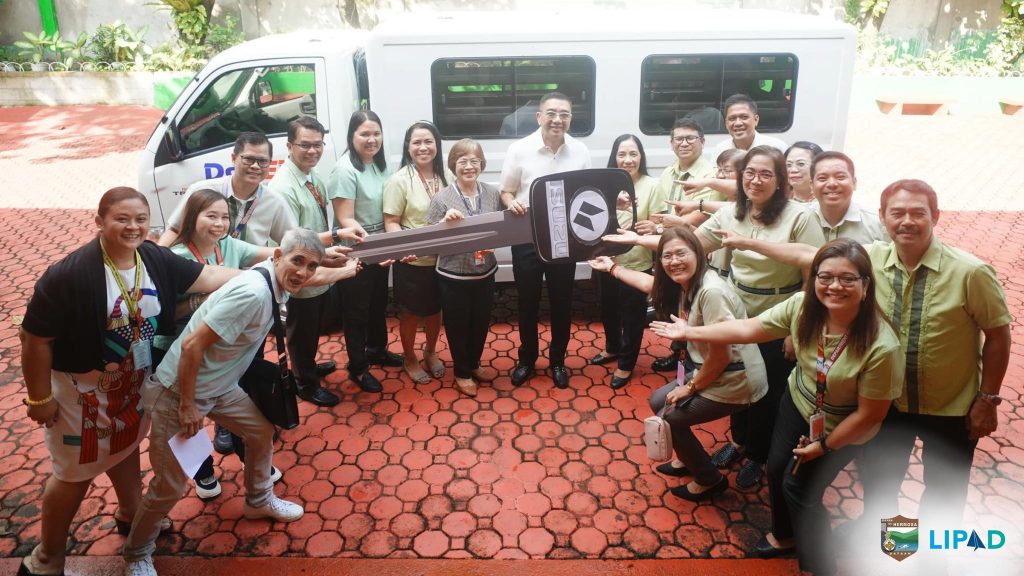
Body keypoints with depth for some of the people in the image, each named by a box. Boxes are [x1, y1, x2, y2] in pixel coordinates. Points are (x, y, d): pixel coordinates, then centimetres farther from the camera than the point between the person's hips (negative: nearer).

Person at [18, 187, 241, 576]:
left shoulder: (155, 259, -10)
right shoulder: (70, 274, -28)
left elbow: (208, 277, -4)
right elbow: (35, 338, -21)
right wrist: (40, 399, -15)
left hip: (135, 382, 6)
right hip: (83, 388, -6)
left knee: (125, 446, 28)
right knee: (76, 472, 9)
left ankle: (130, 514, 53)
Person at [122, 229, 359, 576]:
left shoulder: (277, 279, -4)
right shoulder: (253, 293, -32)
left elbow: (315, 279, 22)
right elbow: (192, 346, -30)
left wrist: (348, 270, 36)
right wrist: (187, 406, -21)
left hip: (219, 387, 9)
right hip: (177, 391, -9)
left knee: (262, 432, 18)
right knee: (170, 486, 1)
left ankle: (259, 501, 42)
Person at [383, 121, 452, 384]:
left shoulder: (445, 177, 0)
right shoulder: (399, 180, -14)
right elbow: (391, 222, -14)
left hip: (441, 258, 4)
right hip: (412, 262, -4)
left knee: (435, 309, 21)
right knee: (411, 314, 13)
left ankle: (431, 352, 45)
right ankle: (410, 359, 35)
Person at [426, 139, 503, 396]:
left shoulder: (492, 193, -3)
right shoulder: (441, 198, -13)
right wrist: (445, 221, -26)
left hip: (485, 272, 4)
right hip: (454, 275, -3)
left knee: (481, 322, 20)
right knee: (458, 325, 13)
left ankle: (474, 364, 44)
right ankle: (462, 372, 33)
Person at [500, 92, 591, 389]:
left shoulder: (580, 151, -2)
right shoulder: (519, 149, -8)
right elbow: (506, 192, 1)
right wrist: (512, 203, -22)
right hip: (527, 239, -1)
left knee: (561, 302, 12)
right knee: (528, 302, 11)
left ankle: (557, 360, 31)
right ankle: (527, 359, 31)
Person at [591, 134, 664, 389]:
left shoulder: (651, 186, -10)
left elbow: (657, 225, -9)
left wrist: (652, 228, -30)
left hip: (637, 265, -4)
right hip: (608, 261, 4)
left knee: (632, 316, 9)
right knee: (608, 310, 22)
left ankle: (626, 363, 28)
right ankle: (612, 348, 46)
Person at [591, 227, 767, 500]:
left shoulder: (711, 292, -29)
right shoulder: (685, 283, -1)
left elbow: (721, 356, -25)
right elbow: (650, 284, 21)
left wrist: (691, 387, -11)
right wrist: (611, 267, 29)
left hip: (735, 381, -9)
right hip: (709, 371, 9)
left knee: (669, 418, 0)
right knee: (658, 403, 15)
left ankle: (709, 480, 21)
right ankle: (687, 460, 37)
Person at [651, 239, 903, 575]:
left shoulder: (881, 347, -37)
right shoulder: (803, 306, -24)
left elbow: (869, 415, -25)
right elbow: (748, 328, -13)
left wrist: (824, 445, -13)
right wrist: (689, 332, -13)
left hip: (843, 426, -5)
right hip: (798, 400, 5)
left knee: (798, 485, 0)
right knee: (776, 469, 14)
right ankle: (785, 535, 47)